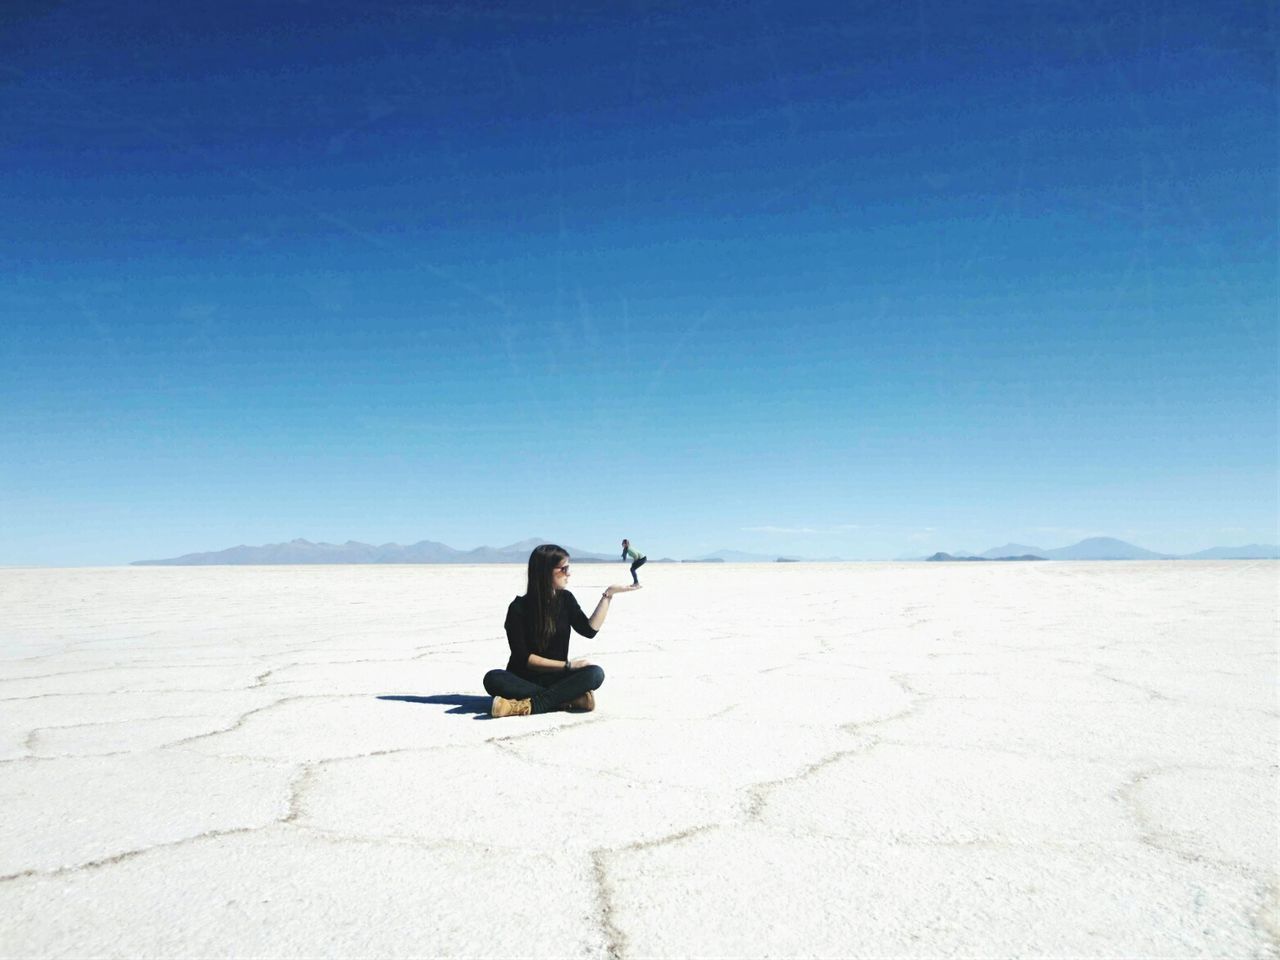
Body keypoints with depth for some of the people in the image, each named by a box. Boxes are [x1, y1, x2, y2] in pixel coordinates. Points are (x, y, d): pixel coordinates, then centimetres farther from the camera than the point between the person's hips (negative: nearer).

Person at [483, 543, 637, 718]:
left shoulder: (566, 599, 5)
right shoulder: (519, 608, -8)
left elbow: (589, 629, -7)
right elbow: (523, 657, -12)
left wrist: (608, 594, -7)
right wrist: (568, 665, -16)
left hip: (557, 678, 3)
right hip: (525, 679, -2)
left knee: (595, 673, -27)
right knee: (493, 679, -35)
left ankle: (528, 705, -35)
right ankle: (569, 700, -33)